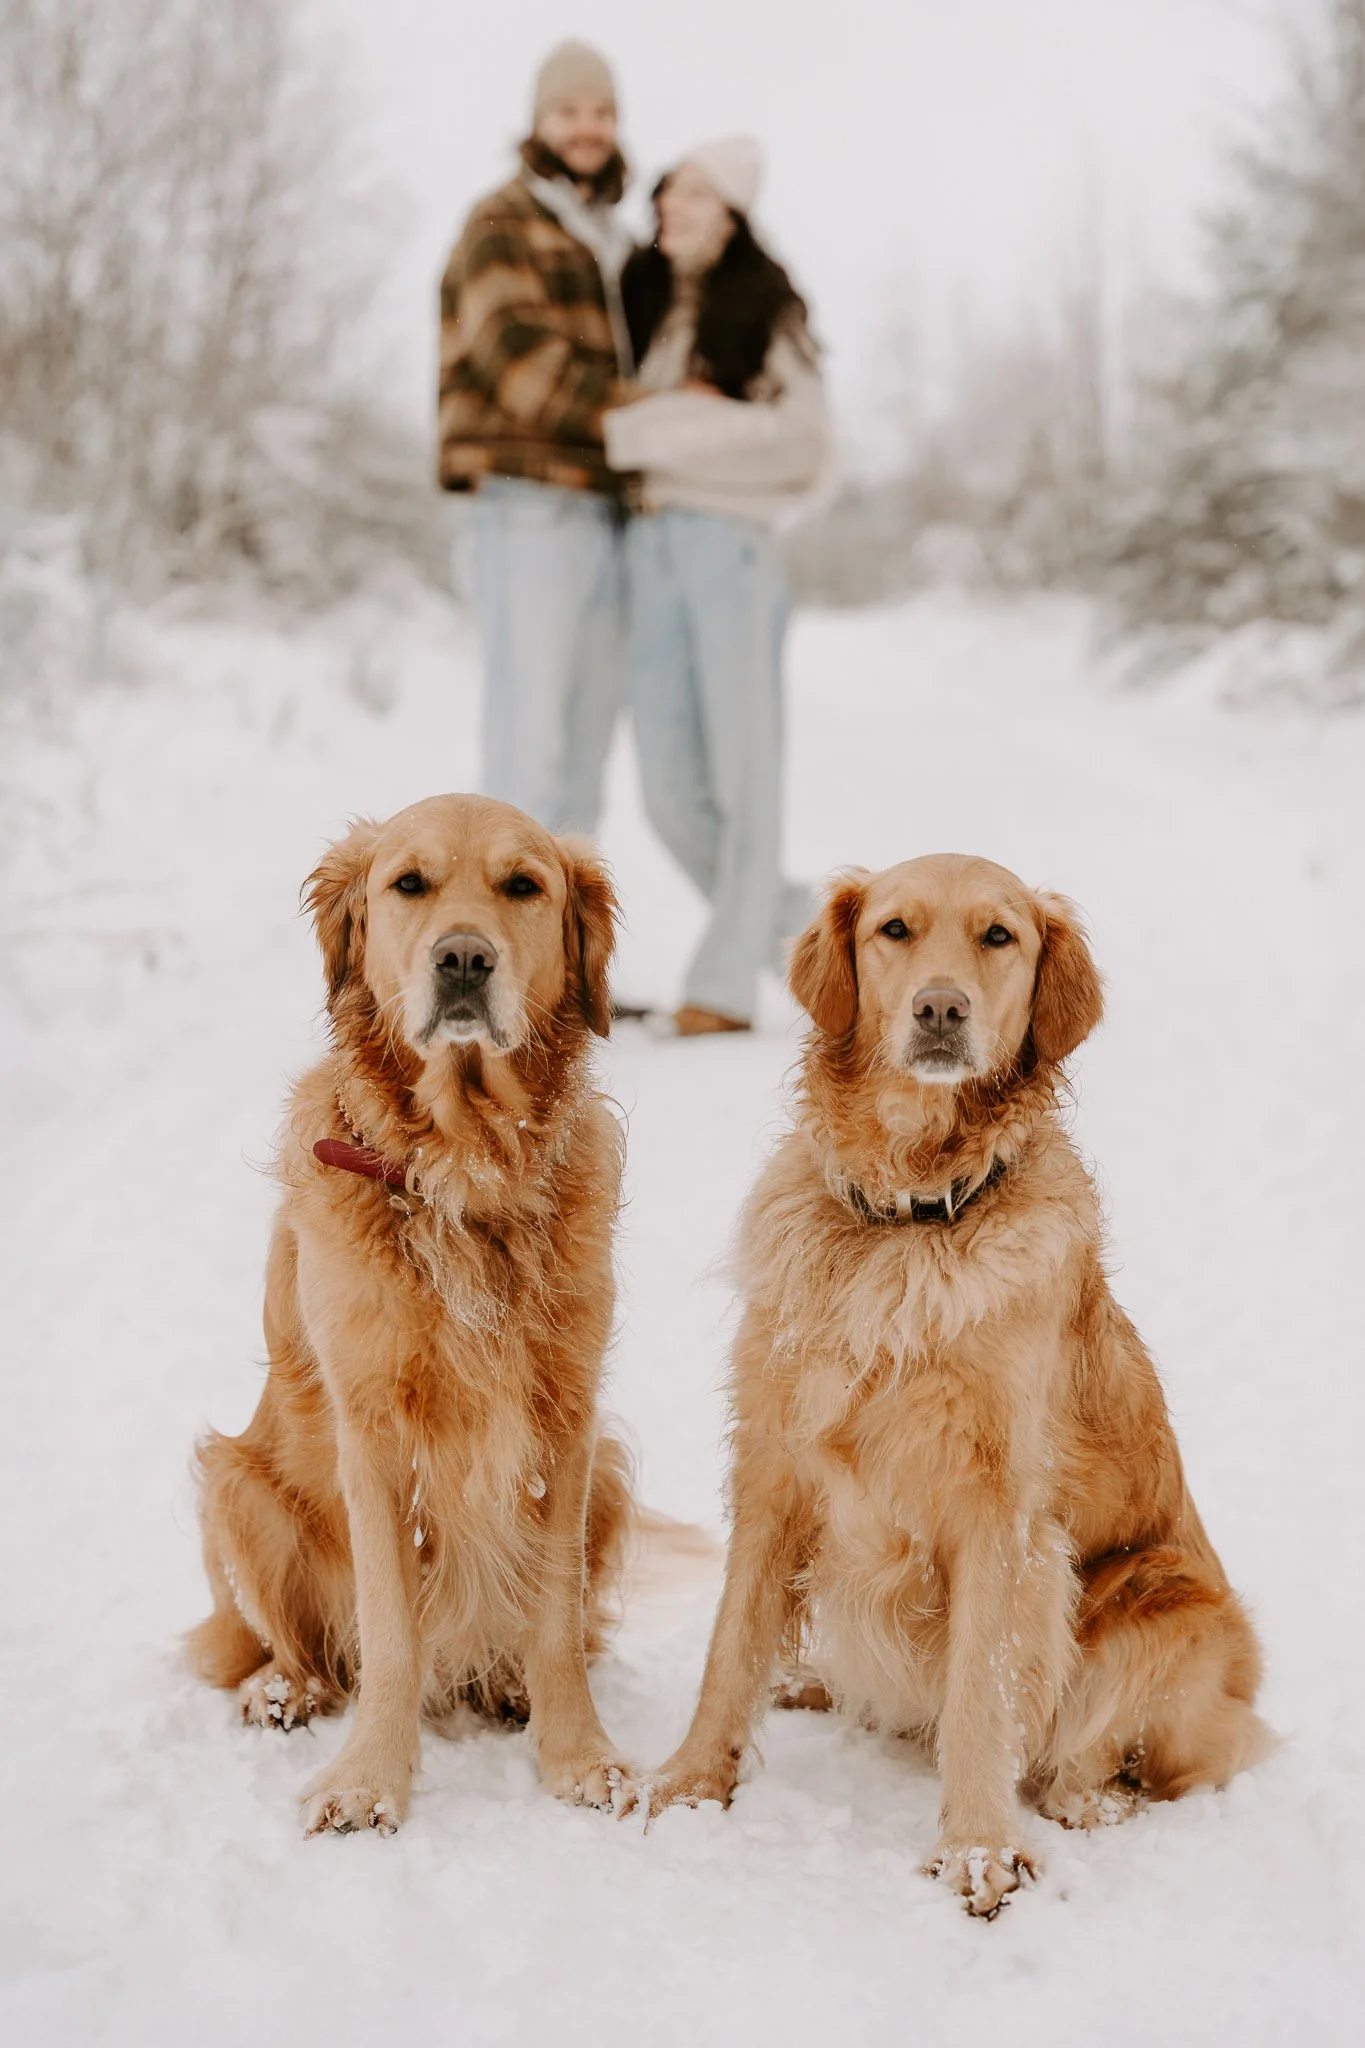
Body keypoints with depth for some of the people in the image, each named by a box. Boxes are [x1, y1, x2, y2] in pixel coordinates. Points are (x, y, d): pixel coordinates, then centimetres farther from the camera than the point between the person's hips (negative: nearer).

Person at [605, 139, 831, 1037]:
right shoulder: (643, 301, 16)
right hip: (653, 548, 6)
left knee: (743, 769, -4)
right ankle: (793, 924, 21)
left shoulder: (767, 308, -1)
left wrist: (664, 426, -12)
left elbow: (804, 442, -11)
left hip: (733, 543, -6)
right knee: (672, 790, 2)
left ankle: (729, 982, 0)